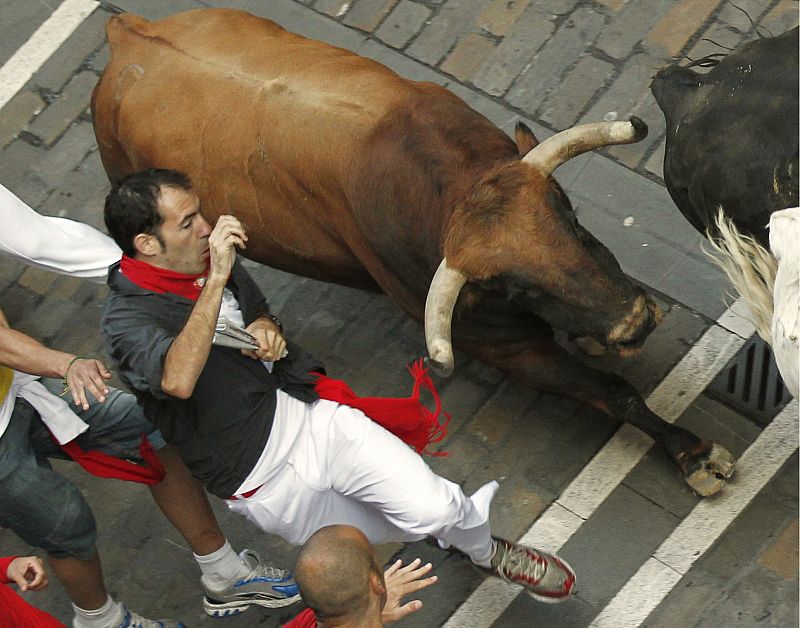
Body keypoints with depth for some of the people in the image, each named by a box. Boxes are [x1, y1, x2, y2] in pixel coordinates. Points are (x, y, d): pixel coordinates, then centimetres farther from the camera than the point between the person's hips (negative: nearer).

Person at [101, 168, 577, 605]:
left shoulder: (216, 261, 2)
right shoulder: (127, 320, -21)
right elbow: (179, 381, -41)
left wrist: (265, 329, -5)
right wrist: (216, 282, -42)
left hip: (312, 415, 5)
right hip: (264, 480, -5)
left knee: (434, 508, -11)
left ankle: (487, 552, 20)